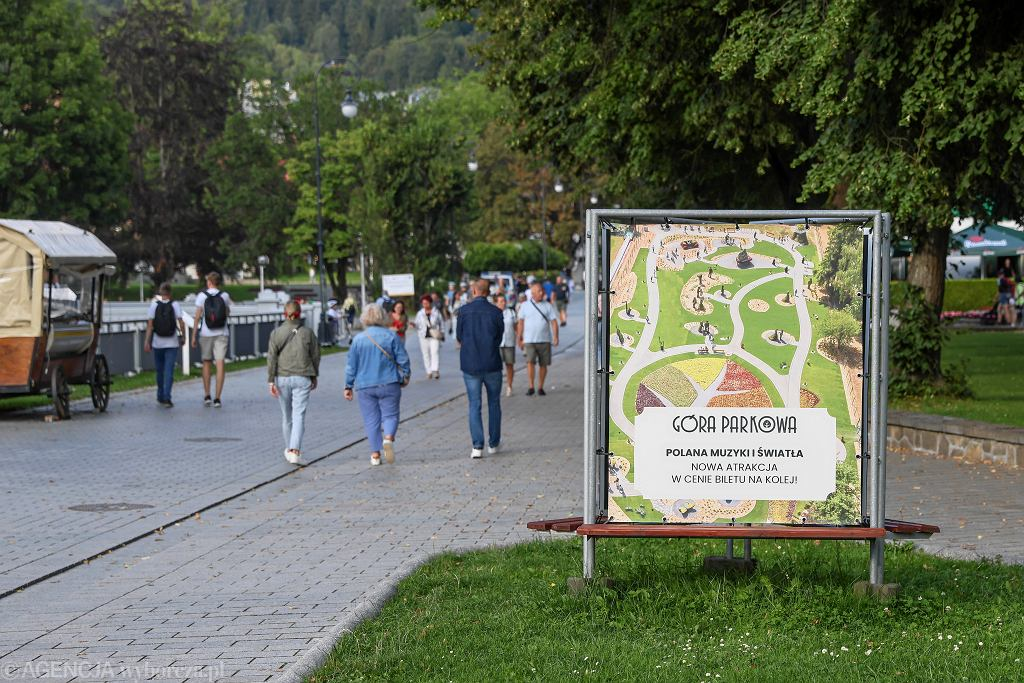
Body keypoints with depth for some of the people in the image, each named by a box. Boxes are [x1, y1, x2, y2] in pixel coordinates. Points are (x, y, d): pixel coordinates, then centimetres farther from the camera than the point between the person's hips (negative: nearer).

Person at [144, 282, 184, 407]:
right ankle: (166, 397, -13)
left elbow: (150, 324, -7)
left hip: (157, 343, 1)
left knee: (160, 370, 14)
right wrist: (183, 336, 6)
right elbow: (181, 322, -8)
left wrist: (147, 342, -6)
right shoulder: (175, 305, -4)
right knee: (169, 371, -3)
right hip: (172, 343, -1)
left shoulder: (154, 305, -4)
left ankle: (161, 397, 23)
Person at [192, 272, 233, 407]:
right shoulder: (224, 296, 1)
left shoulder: (202, 296, -3)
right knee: (220, 364, -2)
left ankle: (207, 396, 10)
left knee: (206, 363, 14)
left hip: (206, 334, 0)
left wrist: (194, 335, -2)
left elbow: (197, 316, -5)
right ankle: (217, 398, -6)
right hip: (221, 334, 0)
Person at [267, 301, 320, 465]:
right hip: (302, 378, -1)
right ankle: (295, 451, -19)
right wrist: (314, 376, 18)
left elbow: (271, 358, -5)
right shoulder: (307, 332, -2)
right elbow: (315, 356, 5)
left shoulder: (276, 333, -2)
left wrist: (271, 381, -3)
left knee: (286, 415, 15)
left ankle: (289, 449, 28)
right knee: (299, 415, -5)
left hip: (282, 378, 1)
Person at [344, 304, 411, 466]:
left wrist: (348, 386, 12)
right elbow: (403, 360, -1)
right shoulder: (391, 336, -3)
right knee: (390, 415, 6)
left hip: (365, 386, 1)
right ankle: (388, 438, -23)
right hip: (389, 384, -1)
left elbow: (351, 366, 4)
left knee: (371, 419, 7)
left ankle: (375, 454, 5)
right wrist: (405, 377, 14)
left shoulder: (358, 339, 1)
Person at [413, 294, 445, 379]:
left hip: (434, 336, -2)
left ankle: (435, 370, -22)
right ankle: (429, 372, 9)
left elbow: (441, 323, 11)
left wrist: (442, 334, 8)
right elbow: (418, 324, 10)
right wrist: (414, 324, -12)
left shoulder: (436, 312, 5)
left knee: (435, 352, -15)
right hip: (424, 336, 2)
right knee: (426, 354, 2)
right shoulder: (420, 313, 9)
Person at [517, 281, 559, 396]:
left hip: (545, 340, 1)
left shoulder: (548, 306, 5)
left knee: (543, 364, 4)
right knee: (530, 362, -16)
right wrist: (519, 339, 6)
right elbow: (520, 323, 9)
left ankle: (540, 387, 17)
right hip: (529, 340, -1)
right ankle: (531, 387, -12)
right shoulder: (525, 306, 5)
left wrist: (555, 337, -10)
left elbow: (554, 322, 2)